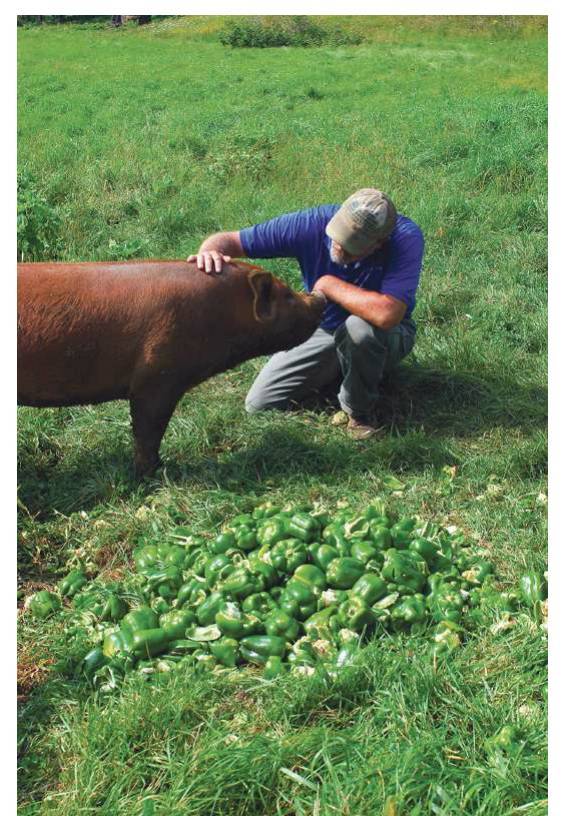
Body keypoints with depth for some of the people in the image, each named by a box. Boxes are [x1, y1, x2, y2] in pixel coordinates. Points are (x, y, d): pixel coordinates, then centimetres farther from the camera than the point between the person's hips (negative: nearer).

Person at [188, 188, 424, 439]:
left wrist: (328, 284, -33)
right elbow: (228, 240, -22)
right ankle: (337, 372, 19)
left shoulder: (406, 238, -33)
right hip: (323, 330, 4)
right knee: (259, 405, -2)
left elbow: (386, 315, -46)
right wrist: (209, 252, -46)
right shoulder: (313, 223, -25)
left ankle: (360, 412, -10)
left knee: (360, 327, -40)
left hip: (382, 336, -3)